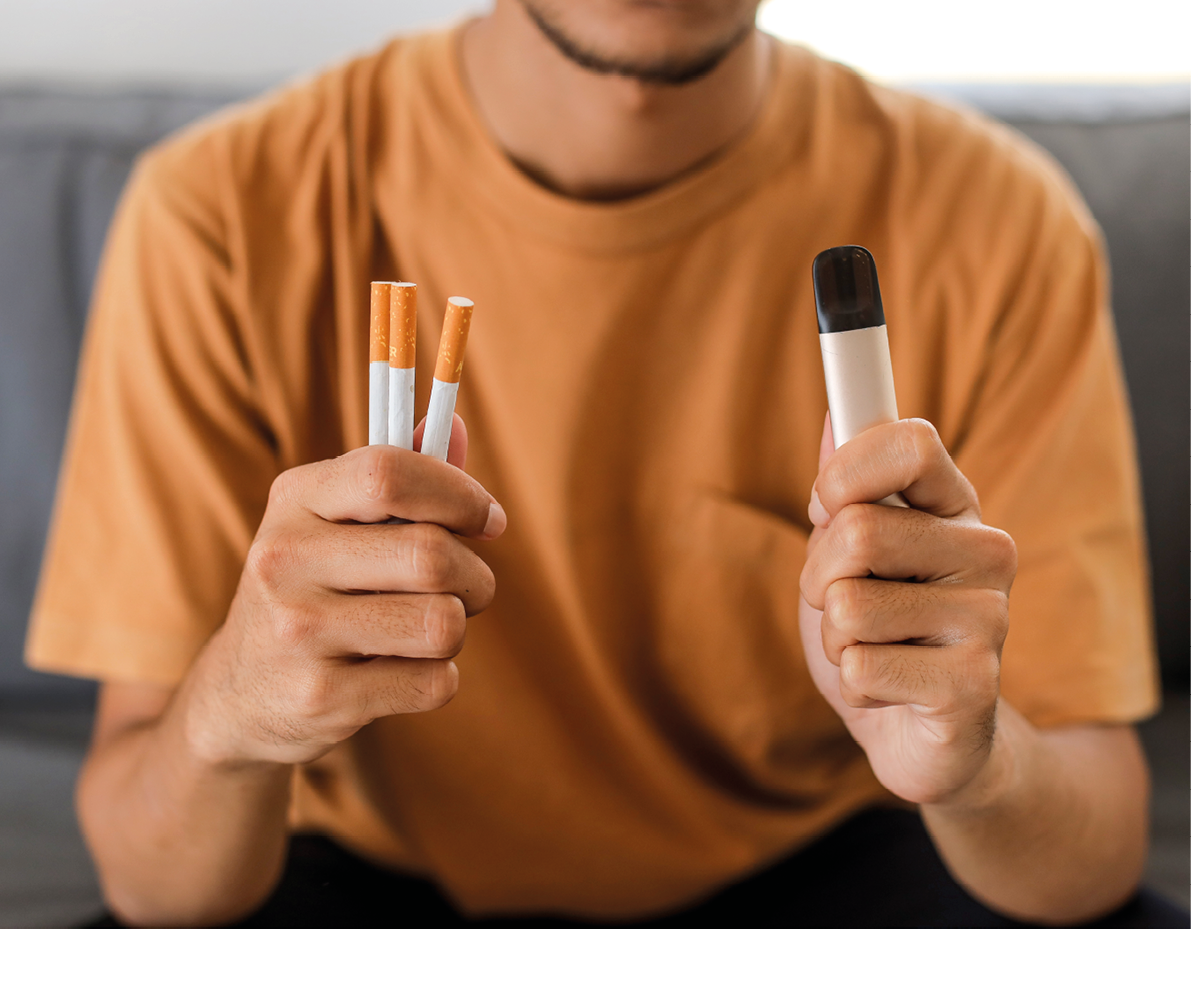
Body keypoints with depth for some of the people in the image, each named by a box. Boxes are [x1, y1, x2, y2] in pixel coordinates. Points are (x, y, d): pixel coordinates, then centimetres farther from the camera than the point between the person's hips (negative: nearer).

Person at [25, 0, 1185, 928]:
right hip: (389, 881, 0)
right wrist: (232, 709, -40)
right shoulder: (221, 219, -17)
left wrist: (978, 760, -39)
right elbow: (150, 881, -17)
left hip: (817, 861, 1)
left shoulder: (994, 221, -15)